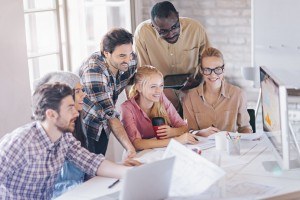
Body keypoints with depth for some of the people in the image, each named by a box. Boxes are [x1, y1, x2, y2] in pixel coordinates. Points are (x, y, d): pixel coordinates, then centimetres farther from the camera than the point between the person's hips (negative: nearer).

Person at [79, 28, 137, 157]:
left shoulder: (131, 60, -14)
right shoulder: (93, 71, -33)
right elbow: (110, 114, -33)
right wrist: (130, 148, -37)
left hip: (103, 125, 6)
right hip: (82, 125, -6)